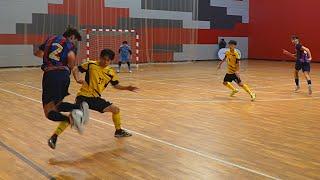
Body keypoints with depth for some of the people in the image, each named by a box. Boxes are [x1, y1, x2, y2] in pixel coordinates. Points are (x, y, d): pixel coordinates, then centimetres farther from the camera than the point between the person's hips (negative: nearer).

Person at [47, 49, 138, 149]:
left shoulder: (111, 72, 5)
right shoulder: (91, 65, -7)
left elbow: (116, 85, 16)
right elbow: (75, 69, -1)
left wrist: (127, 88, 2)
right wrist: (78, 79, -20)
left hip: (96, 98, 6)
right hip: (84, 96, -6)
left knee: (116, 109, 9)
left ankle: (118, 131, 32)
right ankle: (54, 137, -18)